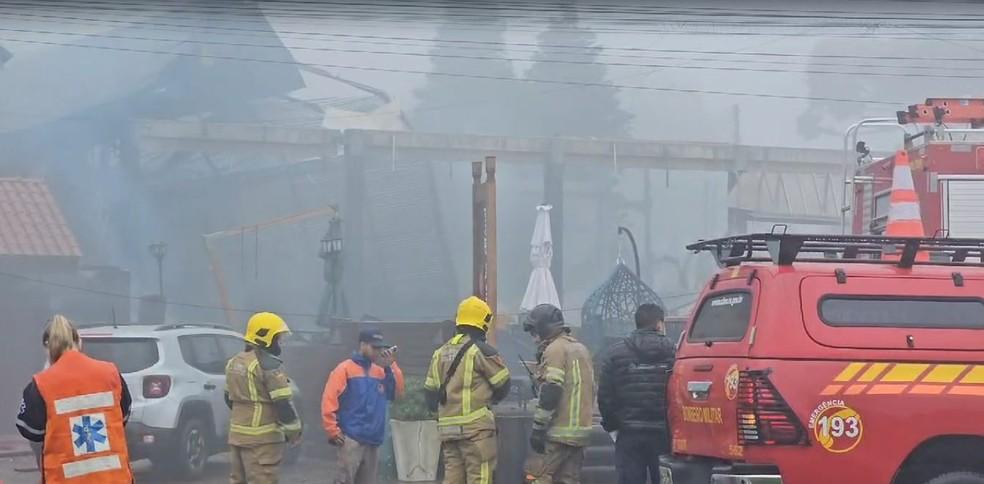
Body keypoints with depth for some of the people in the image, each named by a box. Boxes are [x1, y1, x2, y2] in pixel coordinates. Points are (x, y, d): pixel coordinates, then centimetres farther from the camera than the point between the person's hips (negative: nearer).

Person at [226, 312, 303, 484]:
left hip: (237, 433, 9)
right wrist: (294, 432, -6)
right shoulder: (269, 366, -15)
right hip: (262, 438, -9)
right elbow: (283, 404, -17)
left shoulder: (235, 363, 14)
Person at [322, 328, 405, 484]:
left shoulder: (381, 371, 15)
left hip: (373, 441, 6)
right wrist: (333, 431, -11)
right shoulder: (345, 369, -2)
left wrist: (391, 366, -2)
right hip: (351, 440, -6)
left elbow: (397, 393, 6)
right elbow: (329, 400, -6)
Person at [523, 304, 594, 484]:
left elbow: (550, 393, -18)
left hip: (559, 431, -9)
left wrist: (538, 428, -17)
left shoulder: (555, 349, -10)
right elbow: (591, 389, 24)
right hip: (581, 429, 9)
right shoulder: (581, 349, 20)